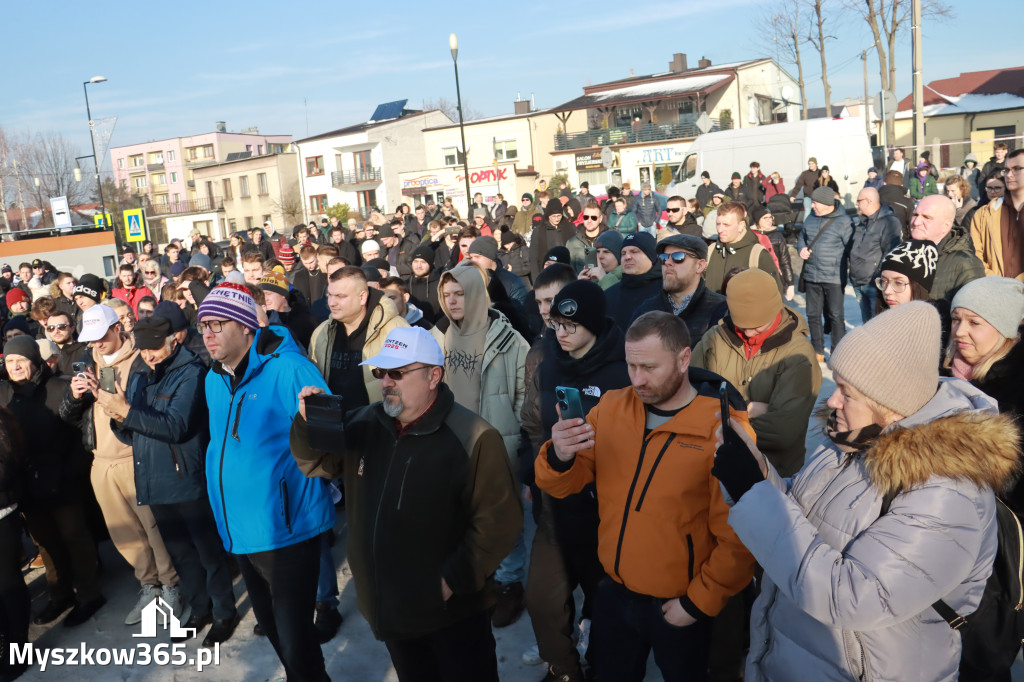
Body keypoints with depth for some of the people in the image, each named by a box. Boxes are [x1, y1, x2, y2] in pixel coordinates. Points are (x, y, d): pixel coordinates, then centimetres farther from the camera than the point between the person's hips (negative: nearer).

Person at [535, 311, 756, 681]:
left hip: (678, 606, -4)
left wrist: (699, 603, -11)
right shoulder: (610, 408, -6)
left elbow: (737, 536, -18)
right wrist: (559, 457, -27)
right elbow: (563, 484, -5)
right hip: (613, 593, 4)